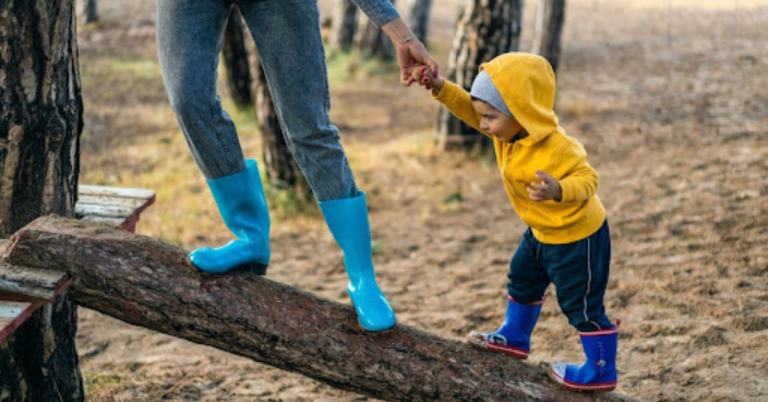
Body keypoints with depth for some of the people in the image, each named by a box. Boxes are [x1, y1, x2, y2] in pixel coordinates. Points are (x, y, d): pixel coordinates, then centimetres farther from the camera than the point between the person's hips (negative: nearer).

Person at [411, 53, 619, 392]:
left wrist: (558, 191, -52)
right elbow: (469, 108, -3)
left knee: (581, 304, 1)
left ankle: (601, 371, 17)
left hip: (577, 236, -9)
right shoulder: (510, 129, -9)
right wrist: (440, 88, -17)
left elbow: (587, 179, -32)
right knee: (523, 278, 26)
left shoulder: (556, 148, -35)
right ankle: (514, 338, 47)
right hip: (542, 232, 10)